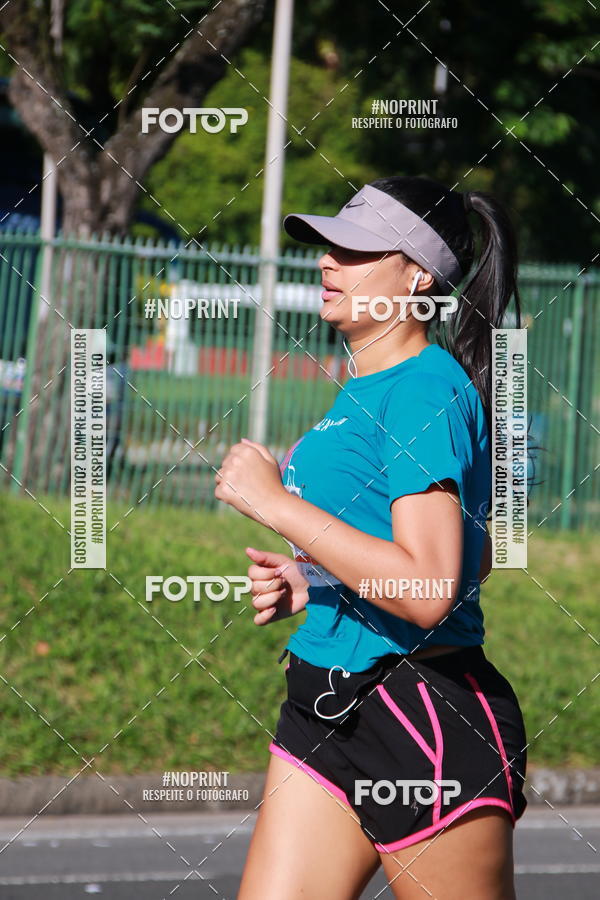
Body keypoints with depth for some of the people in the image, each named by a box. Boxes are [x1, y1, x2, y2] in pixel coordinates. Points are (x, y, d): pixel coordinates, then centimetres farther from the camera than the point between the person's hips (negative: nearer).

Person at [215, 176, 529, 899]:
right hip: (328, 705, 9)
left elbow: (429, 589, -27)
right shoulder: (364, 389, 13)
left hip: (426, 722, -9)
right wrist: (311, 583, 11)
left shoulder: (428, 390, -16)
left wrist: (277, 503, -22)